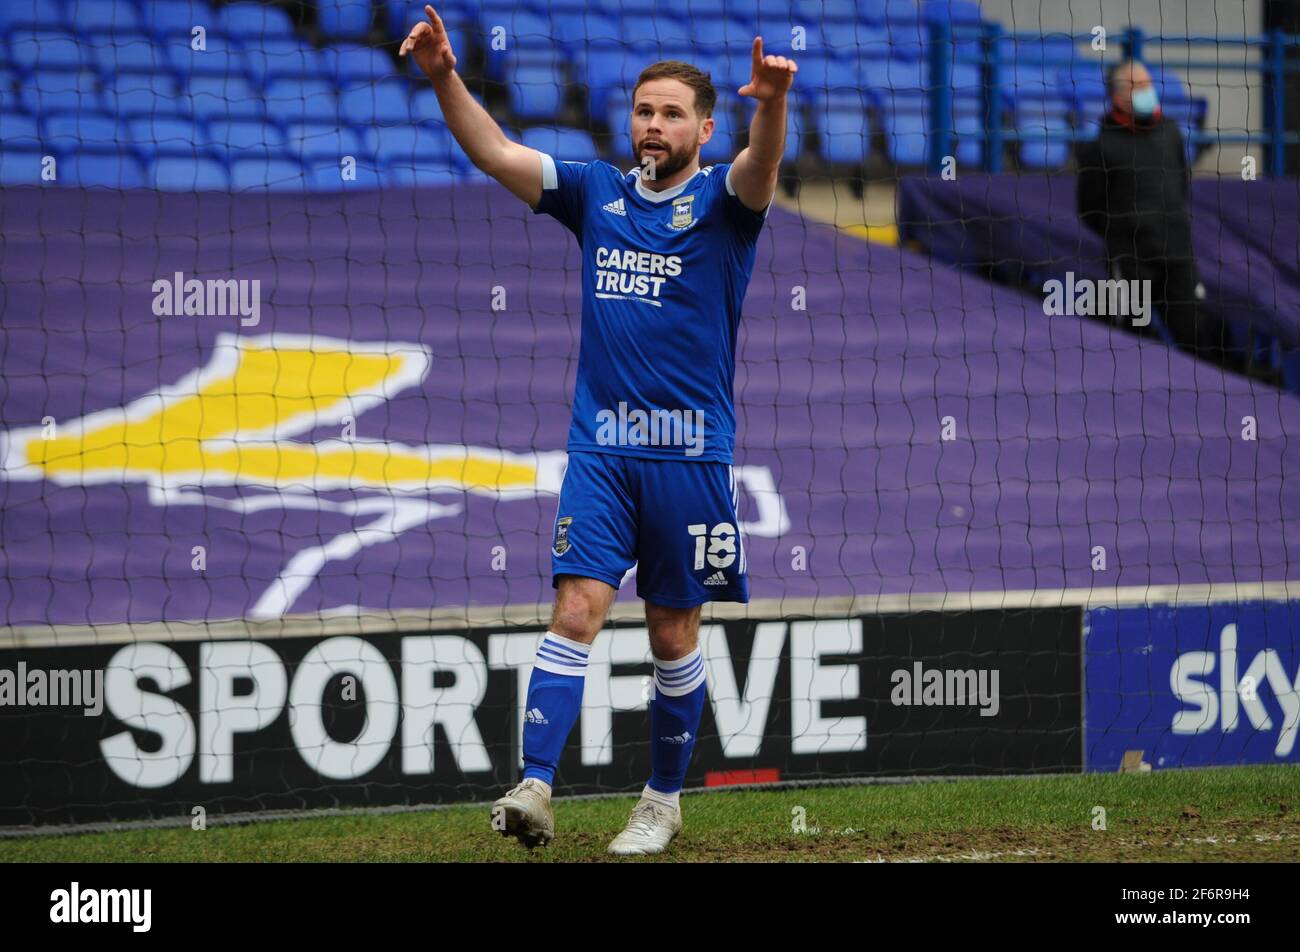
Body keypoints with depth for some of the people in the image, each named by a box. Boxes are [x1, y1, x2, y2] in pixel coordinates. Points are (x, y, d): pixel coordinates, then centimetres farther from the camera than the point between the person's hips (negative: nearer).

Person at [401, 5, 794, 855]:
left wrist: (773, 103, -47)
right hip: (600, 449, 2)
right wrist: (444, 77, -17)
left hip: (692, 455, -2)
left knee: (674, 633, 6)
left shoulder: (721, 201, -1)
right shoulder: (596, 193, 9)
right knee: (577, 610, -10)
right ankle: (536, 787, -19)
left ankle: (665, 800, 18)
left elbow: (761, 166, -23)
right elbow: (494, 153, 1)